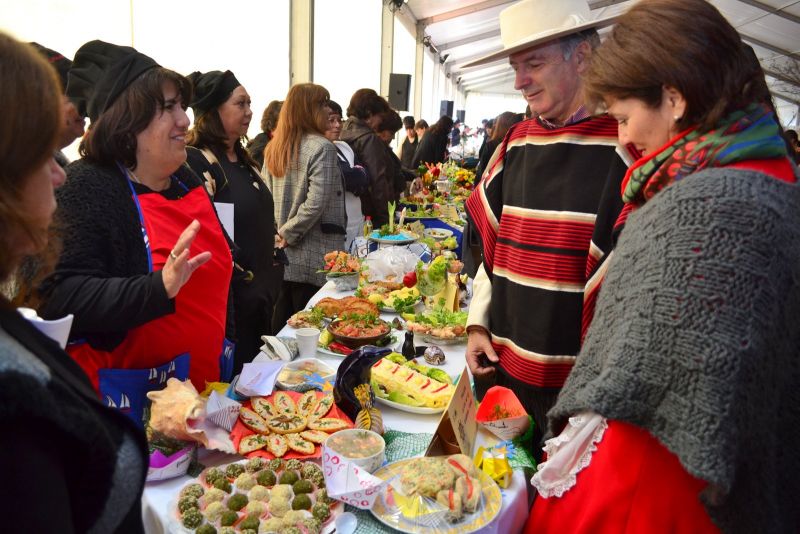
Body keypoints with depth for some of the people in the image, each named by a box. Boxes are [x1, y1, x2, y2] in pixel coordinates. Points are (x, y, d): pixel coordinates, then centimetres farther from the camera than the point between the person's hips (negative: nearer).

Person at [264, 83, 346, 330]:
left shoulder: (274, 147, 11)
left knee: (281, 325, 15)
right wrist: (288, 234, -9)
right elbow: (316, 203, -18)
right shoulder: (321, 148, -11)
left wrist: (282, 233, 12)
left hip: (281, 257, 7)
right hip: (312, 259, -7)